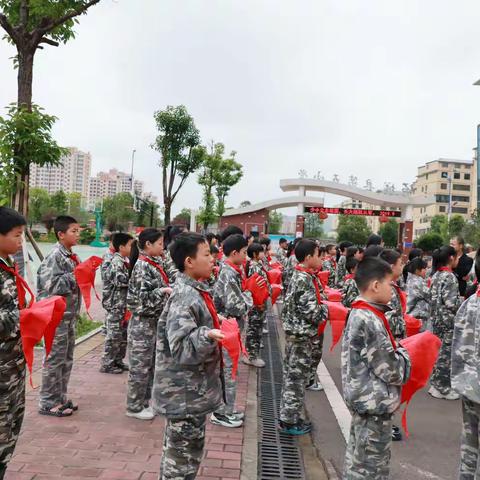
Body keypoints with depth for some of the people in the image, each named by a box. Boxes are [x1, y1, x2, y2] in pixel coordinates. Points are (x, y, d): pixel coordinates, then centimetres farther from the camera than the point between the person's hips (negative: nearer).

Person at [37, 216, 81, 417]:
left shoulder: (70, 256, 12)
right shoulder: (55, 256, -15)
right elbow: (52, 285, -23)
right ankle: (48, 403, 11)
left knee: (66, 359, 15)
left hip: (69, 315, 9)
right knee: (55, 360, 0)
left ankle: (60, 397, 27)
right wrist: (76, 275, -22)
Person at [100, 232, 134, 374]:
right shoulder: (116, 262, -16)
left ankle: (118, 361, 26)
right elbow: (121, 280, -28)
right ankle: (107, 364, 8)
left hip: (124, 305, 9)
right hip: (115, 305, -9)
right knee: (114, 336, -2)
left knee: (123, 335, 15)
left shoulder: (124, 261, 13)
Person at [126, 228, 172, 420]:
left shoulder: (154, 264, 9)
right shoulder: (142, 266, -17)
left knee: (150, 364, 16)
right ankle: (134, 407, 16)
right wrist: (165, 291, -21)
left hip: (154, 321, 9)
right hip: (143, 322, -9)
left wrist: (172, 289, 1)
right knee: (140, 366, 3)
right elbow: (144, 298, -23)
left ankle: (144, 401, 29)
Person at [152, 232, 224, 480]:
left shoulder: (194, 291, 6)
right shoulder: (185, 298, -24)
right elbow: (181, 348, -30)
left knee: (186, 450, 24)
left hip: (193, 390, 10)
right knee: (183, 454, 7)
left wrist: (215, 325, 14)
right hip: (185, 394, -10)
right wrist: (208, 335, -43)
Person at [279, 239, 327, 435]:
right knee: (297, 377, 0)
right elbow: (311, 311, -23)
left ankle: (289, 416, 27)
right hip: (301, 334, -10)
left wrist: (322, 305, 11)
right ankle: (289, 421, 11)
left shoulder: (298, 276, 10)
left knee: (292, 375, 16)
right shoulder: (305, 279, -20)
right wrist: (328, 309, -6)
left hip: (294, 332, 10)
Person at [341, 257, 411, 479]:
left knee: (356, 457, 21)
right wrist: (404, 355, -4)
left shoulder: (358, 313, 5)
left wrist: (397, 351, 3)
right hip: (375, 402, -9)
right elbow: (389, 370, -22)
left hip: (363, 399, 9)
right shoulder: (371, 321, -25)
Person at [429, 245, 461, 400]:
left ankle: (435, 383, 24)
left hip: (437, 319, 8)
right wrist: (463, 302, -6)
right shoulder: (450, 277, -18)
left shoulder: (436, 275, 8)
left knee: (438, 351, 15)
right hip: (449, 321, -8)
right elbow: (451, 302, -23)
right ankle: (443, 388, 11)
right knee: (446, 354, 2)